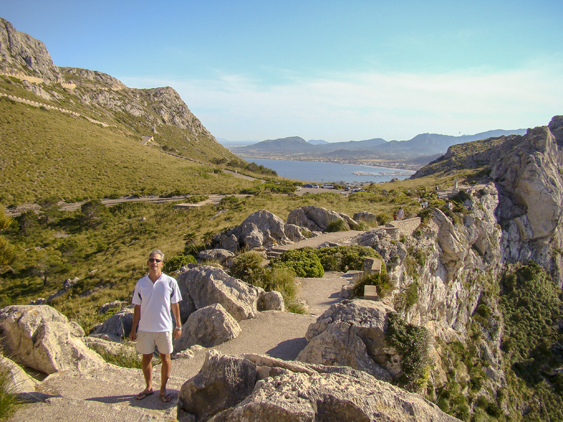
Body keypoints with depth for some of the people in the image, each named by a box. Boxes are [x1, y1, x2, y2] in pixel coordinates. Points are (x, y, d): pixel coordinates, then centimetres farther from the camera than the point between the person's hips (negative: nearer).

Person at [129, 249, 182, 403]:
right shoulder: (141, 283, -1)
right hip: (145, 328, 2)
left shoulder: (170, 282, -7)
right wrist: (133, 329, 6)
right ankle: (148, 387, 33)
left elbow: (175, 305, 0)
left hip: (164, 327, -2)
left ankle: (163, 389, 26)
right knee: (146, 358, 13)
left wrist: (178, 326, 2)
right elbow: (137, 307, 5)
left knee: (165, 357, 8)